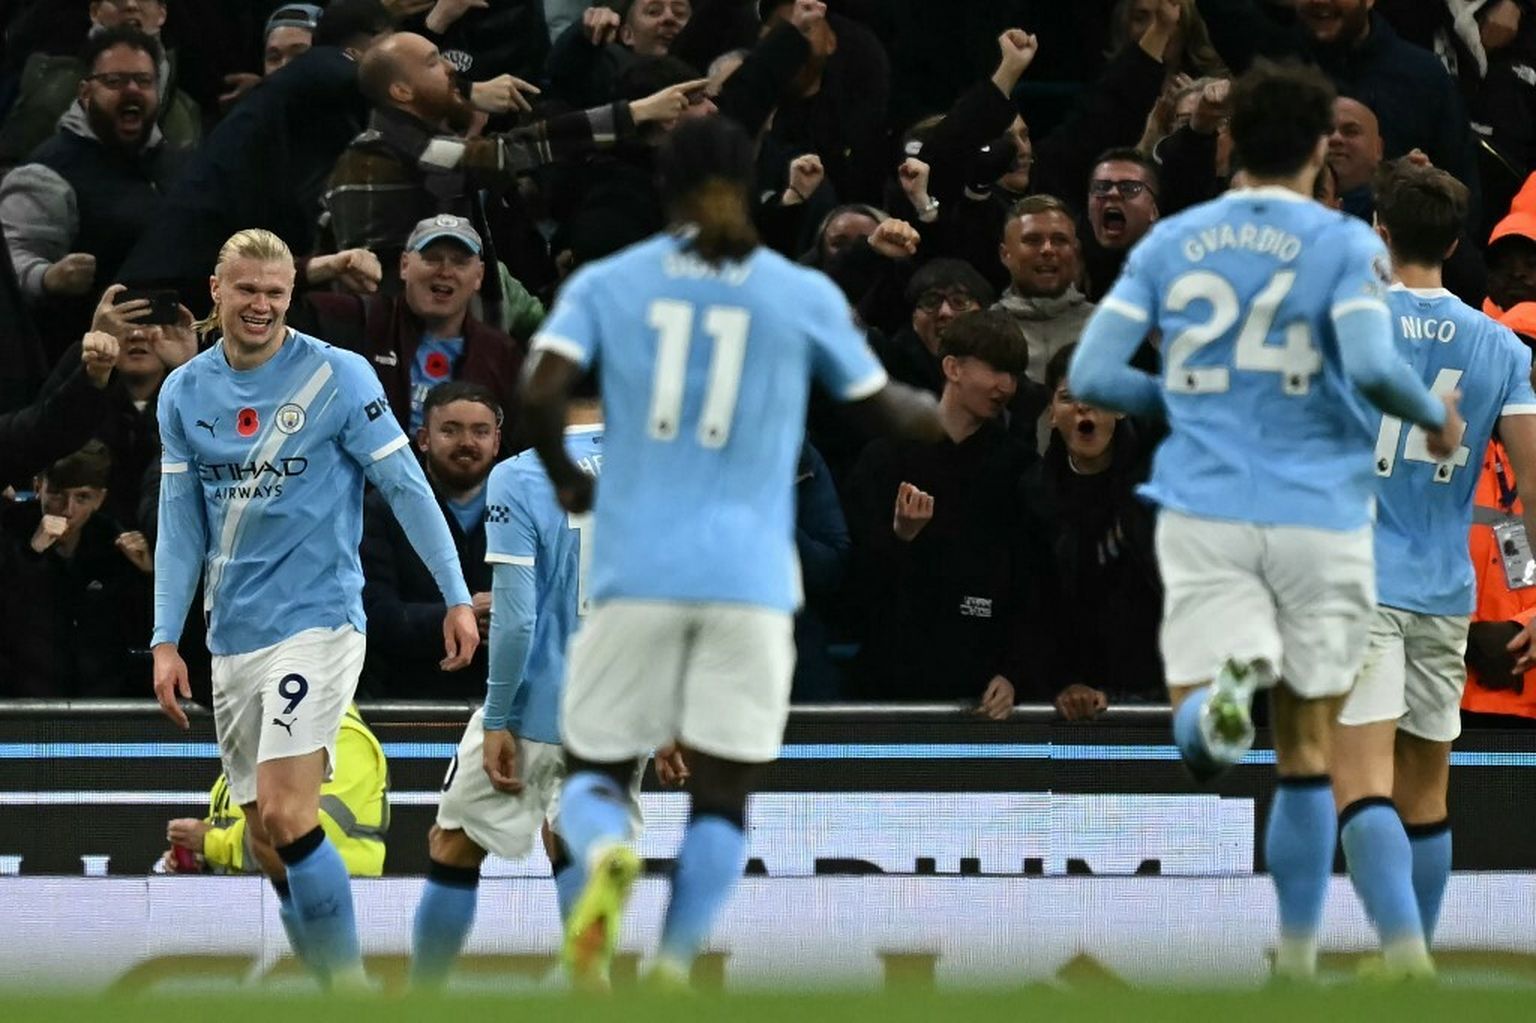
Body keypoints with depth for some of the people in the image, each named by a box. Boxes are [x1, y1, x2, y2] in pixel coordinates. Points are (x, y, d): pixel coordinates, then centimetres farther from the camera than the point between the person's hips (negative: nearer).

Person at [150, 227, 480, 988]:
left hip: (316, 619, -6)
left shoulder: (338, 376, -6)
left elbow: (406, 487, -4)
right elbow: (180, 525, 11)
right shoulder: (184, 393, 8)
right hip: (234, 636, 6)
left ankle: (349, 980, -11)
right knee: (268, 846, 5)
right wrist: (166, 639, 5)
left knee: (285, 815, -19)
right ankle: (333, 989, 14)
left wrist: (456, 597, -6)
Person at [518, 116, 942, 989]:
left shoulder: (606, 284, 5)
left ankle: (608, 856, -24)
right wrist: (944, 412, 38)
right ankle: (674, 970, -10)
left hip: (638, 567, 0)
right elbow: (889, 410, 16)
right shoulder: (804, 296, 6)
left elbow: (541, 392, -9)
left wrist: (565, 478, 9)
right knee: (722, 795, 6)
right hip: (751, 575, 0)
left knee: (594, 773, 11)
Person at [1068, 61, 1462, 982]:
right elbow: (1372, 364, -18)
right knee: (1308, 753, 11)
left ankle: (1224, 694, -42)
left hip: (1205, 516, 1)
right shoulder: (1344, 245, -3)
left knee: (1198, 740, -6)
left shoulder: (1169, 243, 8)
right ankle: (1297, 959, 13)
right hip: (1320, 519, -1)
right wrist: (1435, 417, 2)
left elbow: (1094, 373, 4)